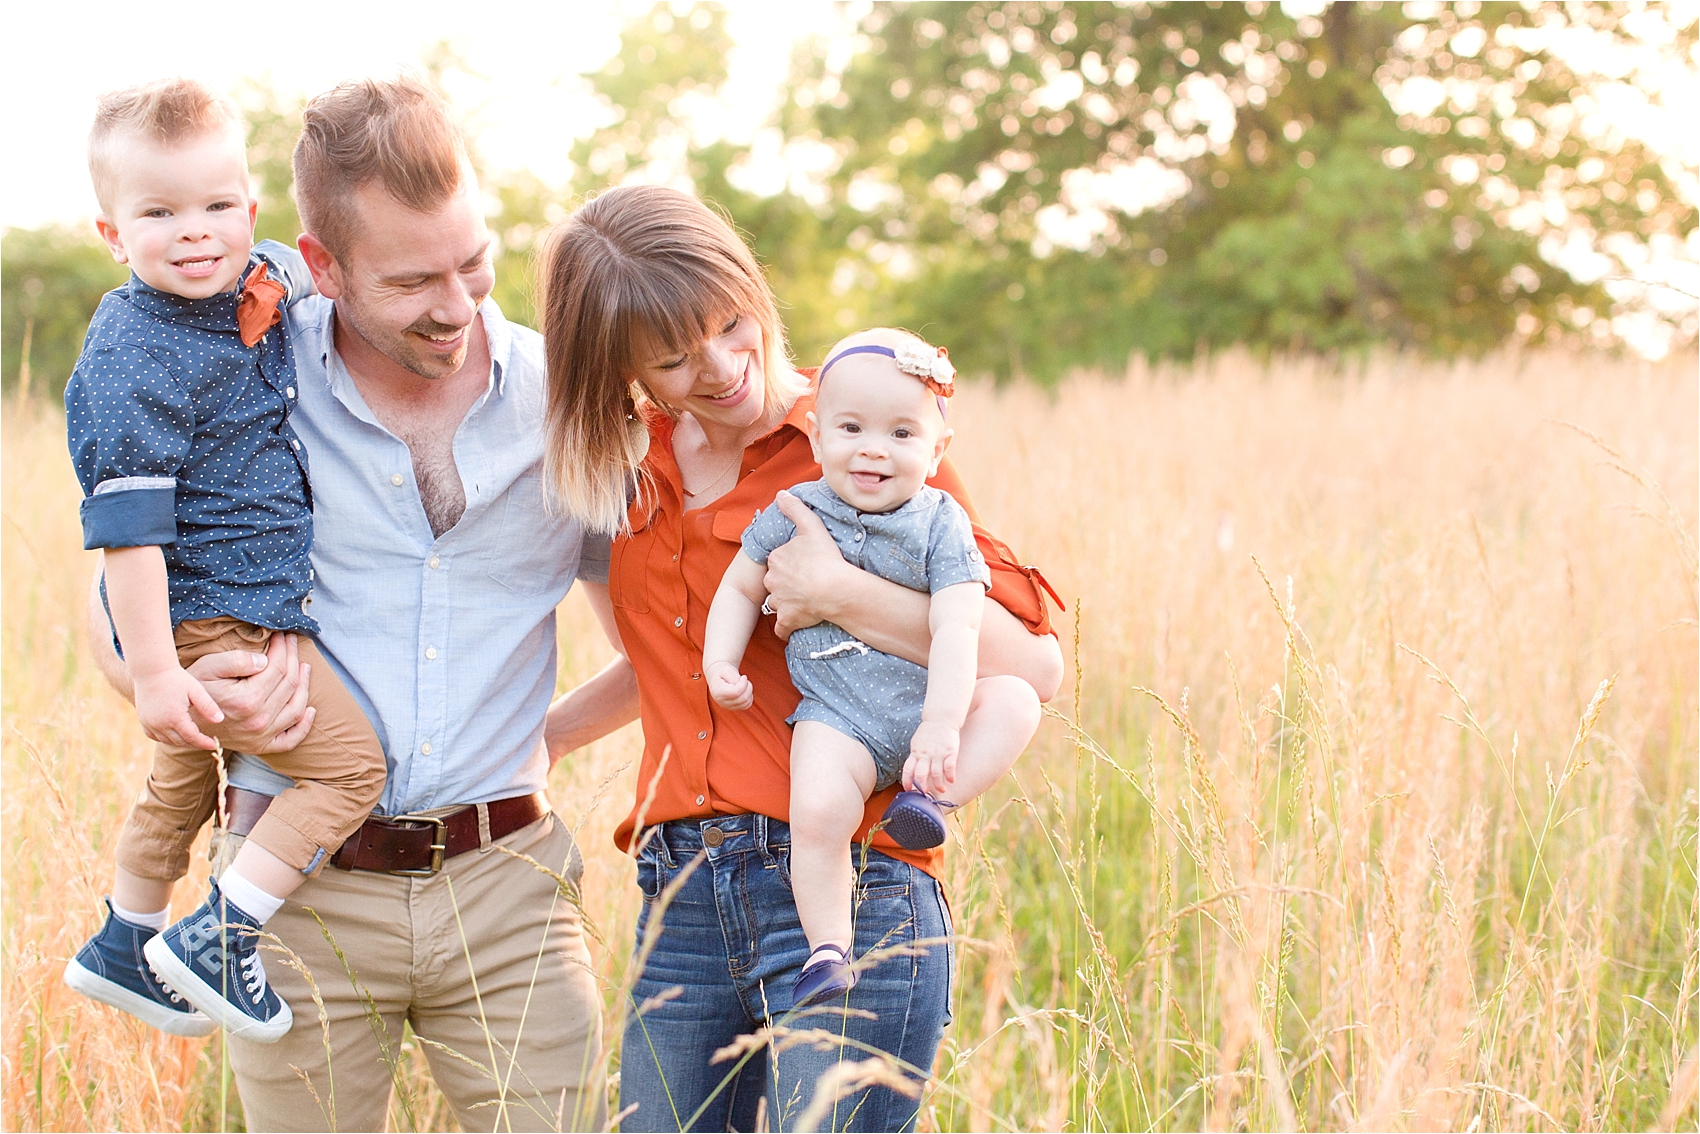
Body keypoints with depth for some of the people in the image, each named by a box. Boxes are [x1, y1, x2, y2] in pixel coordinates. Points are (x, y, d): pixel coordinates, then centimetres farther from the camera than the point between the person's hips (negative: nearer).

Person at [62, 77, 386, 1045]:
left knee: (185, 778, 27)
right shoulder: (134, 363, -23)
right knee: (350, 764, -11)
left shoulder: (251, 289, 1)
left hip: (236, 613, 10)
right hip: (212, 619, -10)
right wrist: (156, 671, -27)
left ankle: (123, 946, 48)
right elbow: (129, 525, -25)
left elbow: (303, 262, 29)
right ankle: (214, 941, -4)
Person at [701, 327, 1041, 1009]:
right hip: (837, 717, -1)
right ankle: (828, 948, -18)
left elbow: (956, 628, -14)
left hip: (931, 709, 2)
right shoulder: (793, 512, 2)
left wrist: (942, 722, -26)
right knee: (817, 811, -28)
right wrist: (720, 660, 0)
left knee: (1014, 701, -23)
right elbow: (741, 588, 17)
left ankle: (929, 797, -24)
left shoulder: (940, 523, -3)